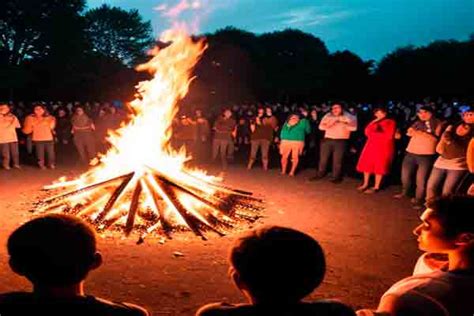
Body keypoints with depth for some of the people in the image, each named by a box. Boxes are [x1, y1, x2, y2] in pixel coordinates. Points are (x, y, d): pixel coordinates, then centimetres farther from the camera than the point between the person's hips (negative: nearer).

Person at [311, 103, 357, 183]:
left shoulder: (349, 117, 0)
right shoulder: (328, 116, 10)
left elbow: (353, 127, -14)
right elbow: (321, 126, 6)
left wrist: (342, 124, -19)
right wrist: (328, 125, -14)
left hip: (340, 141, -3)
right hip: (327, 140, 4)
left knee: (337, 160, -1)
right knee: (323, 158, 7)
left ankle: (336, 177, 9)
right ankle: (320, 174, 19)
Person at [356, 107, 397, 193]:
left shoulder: (391, 122, -3)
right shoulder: (374, 122, 15)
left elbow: (389, 136, -12)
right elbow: (367, 132, 7)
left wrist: (375, 134, -6)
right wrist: (373, 122, -6)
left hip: (383, 147, -6)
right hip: (371, 145, 6)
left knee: (379, 167, -1)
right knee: (366, 164, 7)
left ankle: (376, 187, 6)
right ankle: (365, 184, 21)